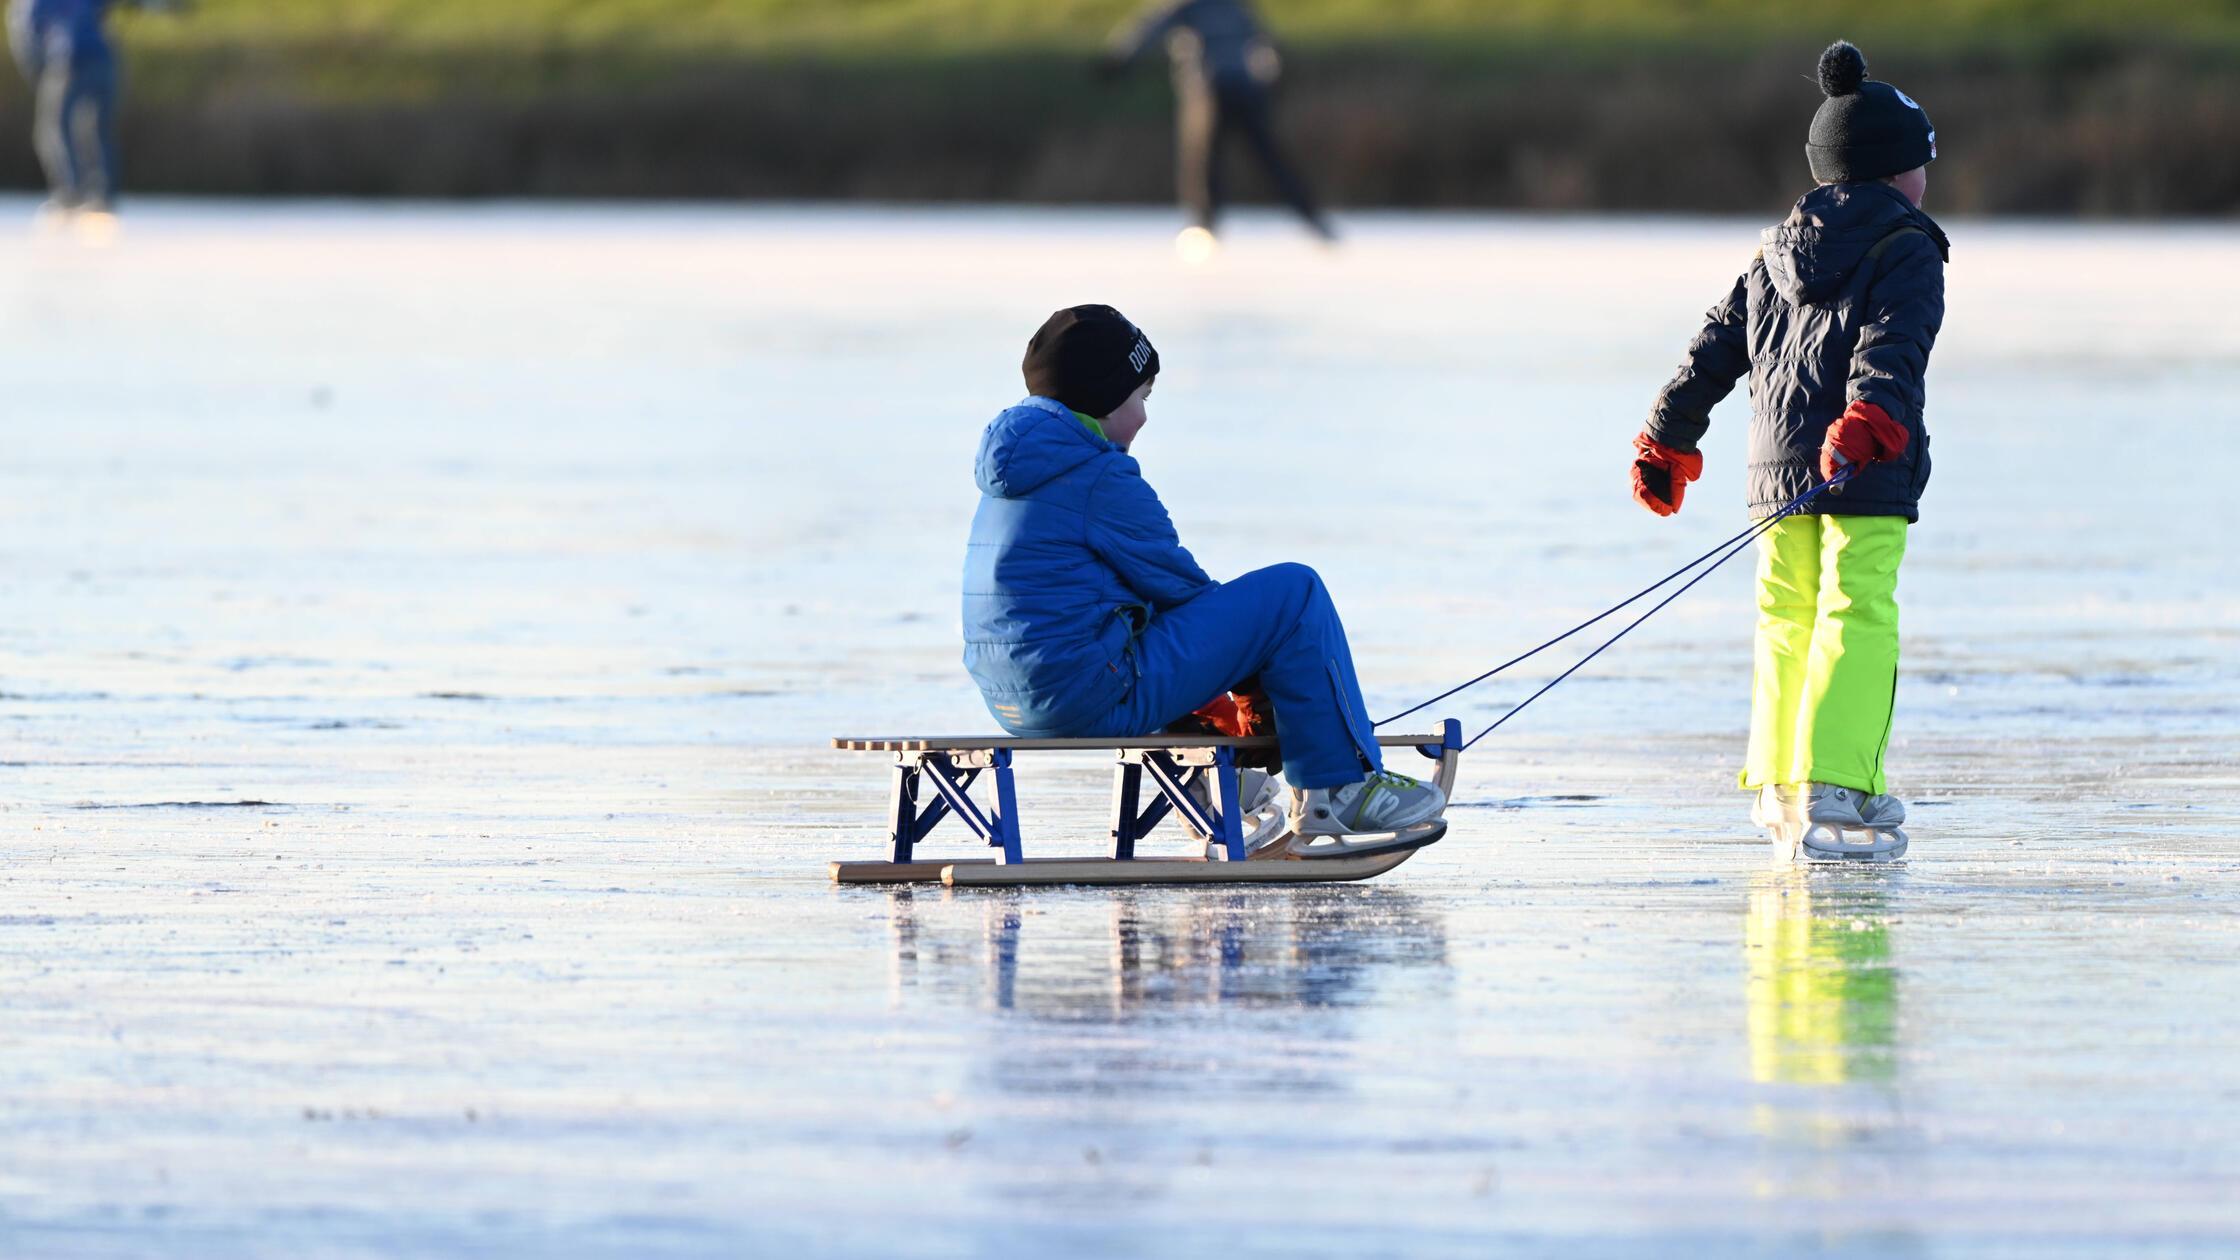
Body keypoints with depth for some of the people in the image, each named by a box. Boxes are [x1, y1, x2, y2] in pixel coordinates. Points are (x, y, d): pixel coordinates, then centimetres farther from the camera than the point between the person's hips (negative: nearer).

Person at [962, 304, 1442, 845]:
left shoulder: (1009, 475, 15)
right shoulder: (1099, 476, -14)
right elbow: (1176, 582, -7)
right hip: (1090, 694, -10)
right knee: (1294, 594, -4)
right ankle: (1338, 788, 2)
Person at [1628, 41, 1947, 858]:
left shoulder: (1778, 254, 19)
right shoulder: (1907, 250, 0)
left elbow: (1715, 351, 19)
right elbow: (1892, 345, -18)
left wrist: (1667, 440, 24)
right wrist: (1871, 418, -31)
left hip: (1779, 468, 6)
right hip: (1868, 475, -6)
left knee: (1787, 619, 15)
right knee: (1857, 621, -10)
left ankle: (1779, 785, 18)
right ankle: (1832, 784, -20)